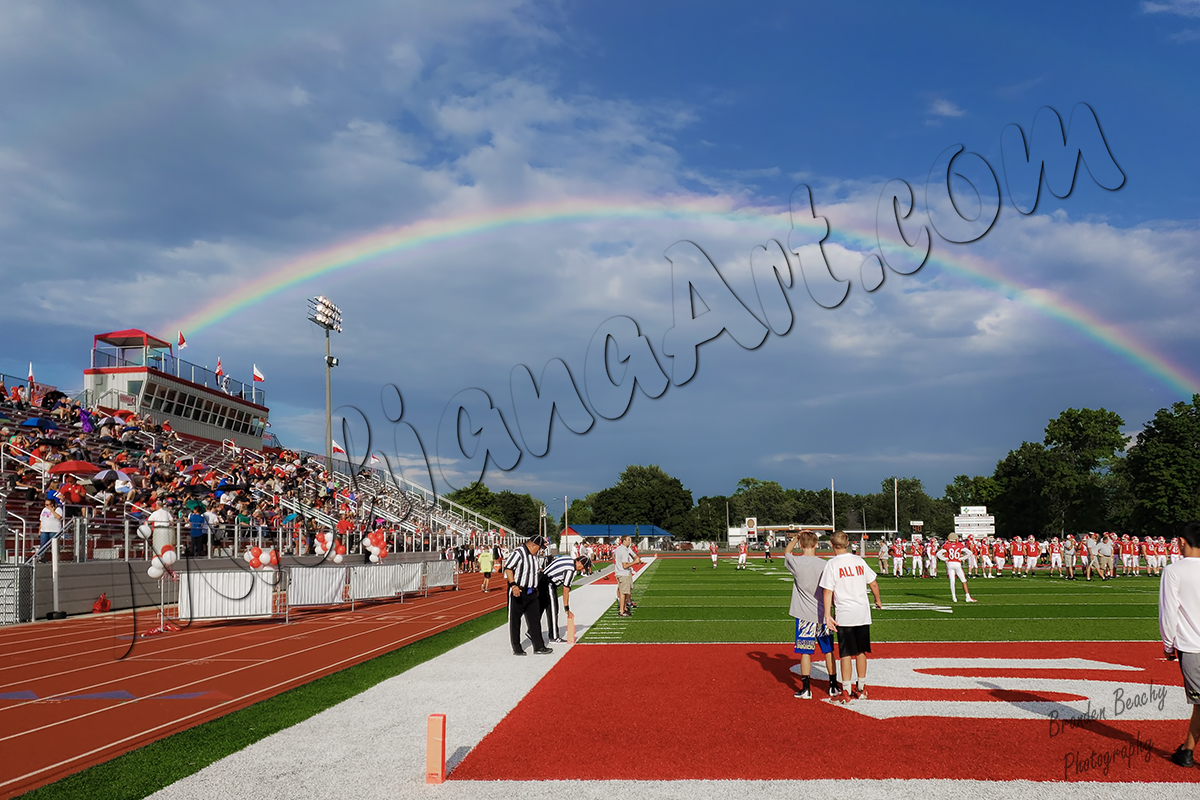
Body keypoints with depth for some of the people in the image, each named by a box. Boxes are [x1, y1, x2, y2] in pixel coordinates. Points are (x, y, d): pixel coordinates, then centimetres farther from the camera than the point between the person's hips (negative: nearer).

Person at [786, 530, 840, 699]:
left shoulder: (796, 562, -10)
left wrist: (796, 537, 13)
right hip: (823, 614, 2)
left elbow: (786, 552, 15)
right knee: (828, 651, 13)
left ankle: (806, 689, 6)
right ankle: (833, 686, 21)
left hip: (805, 615, -2)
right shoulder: (824, 565, -7)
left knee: (805, 652, 4)